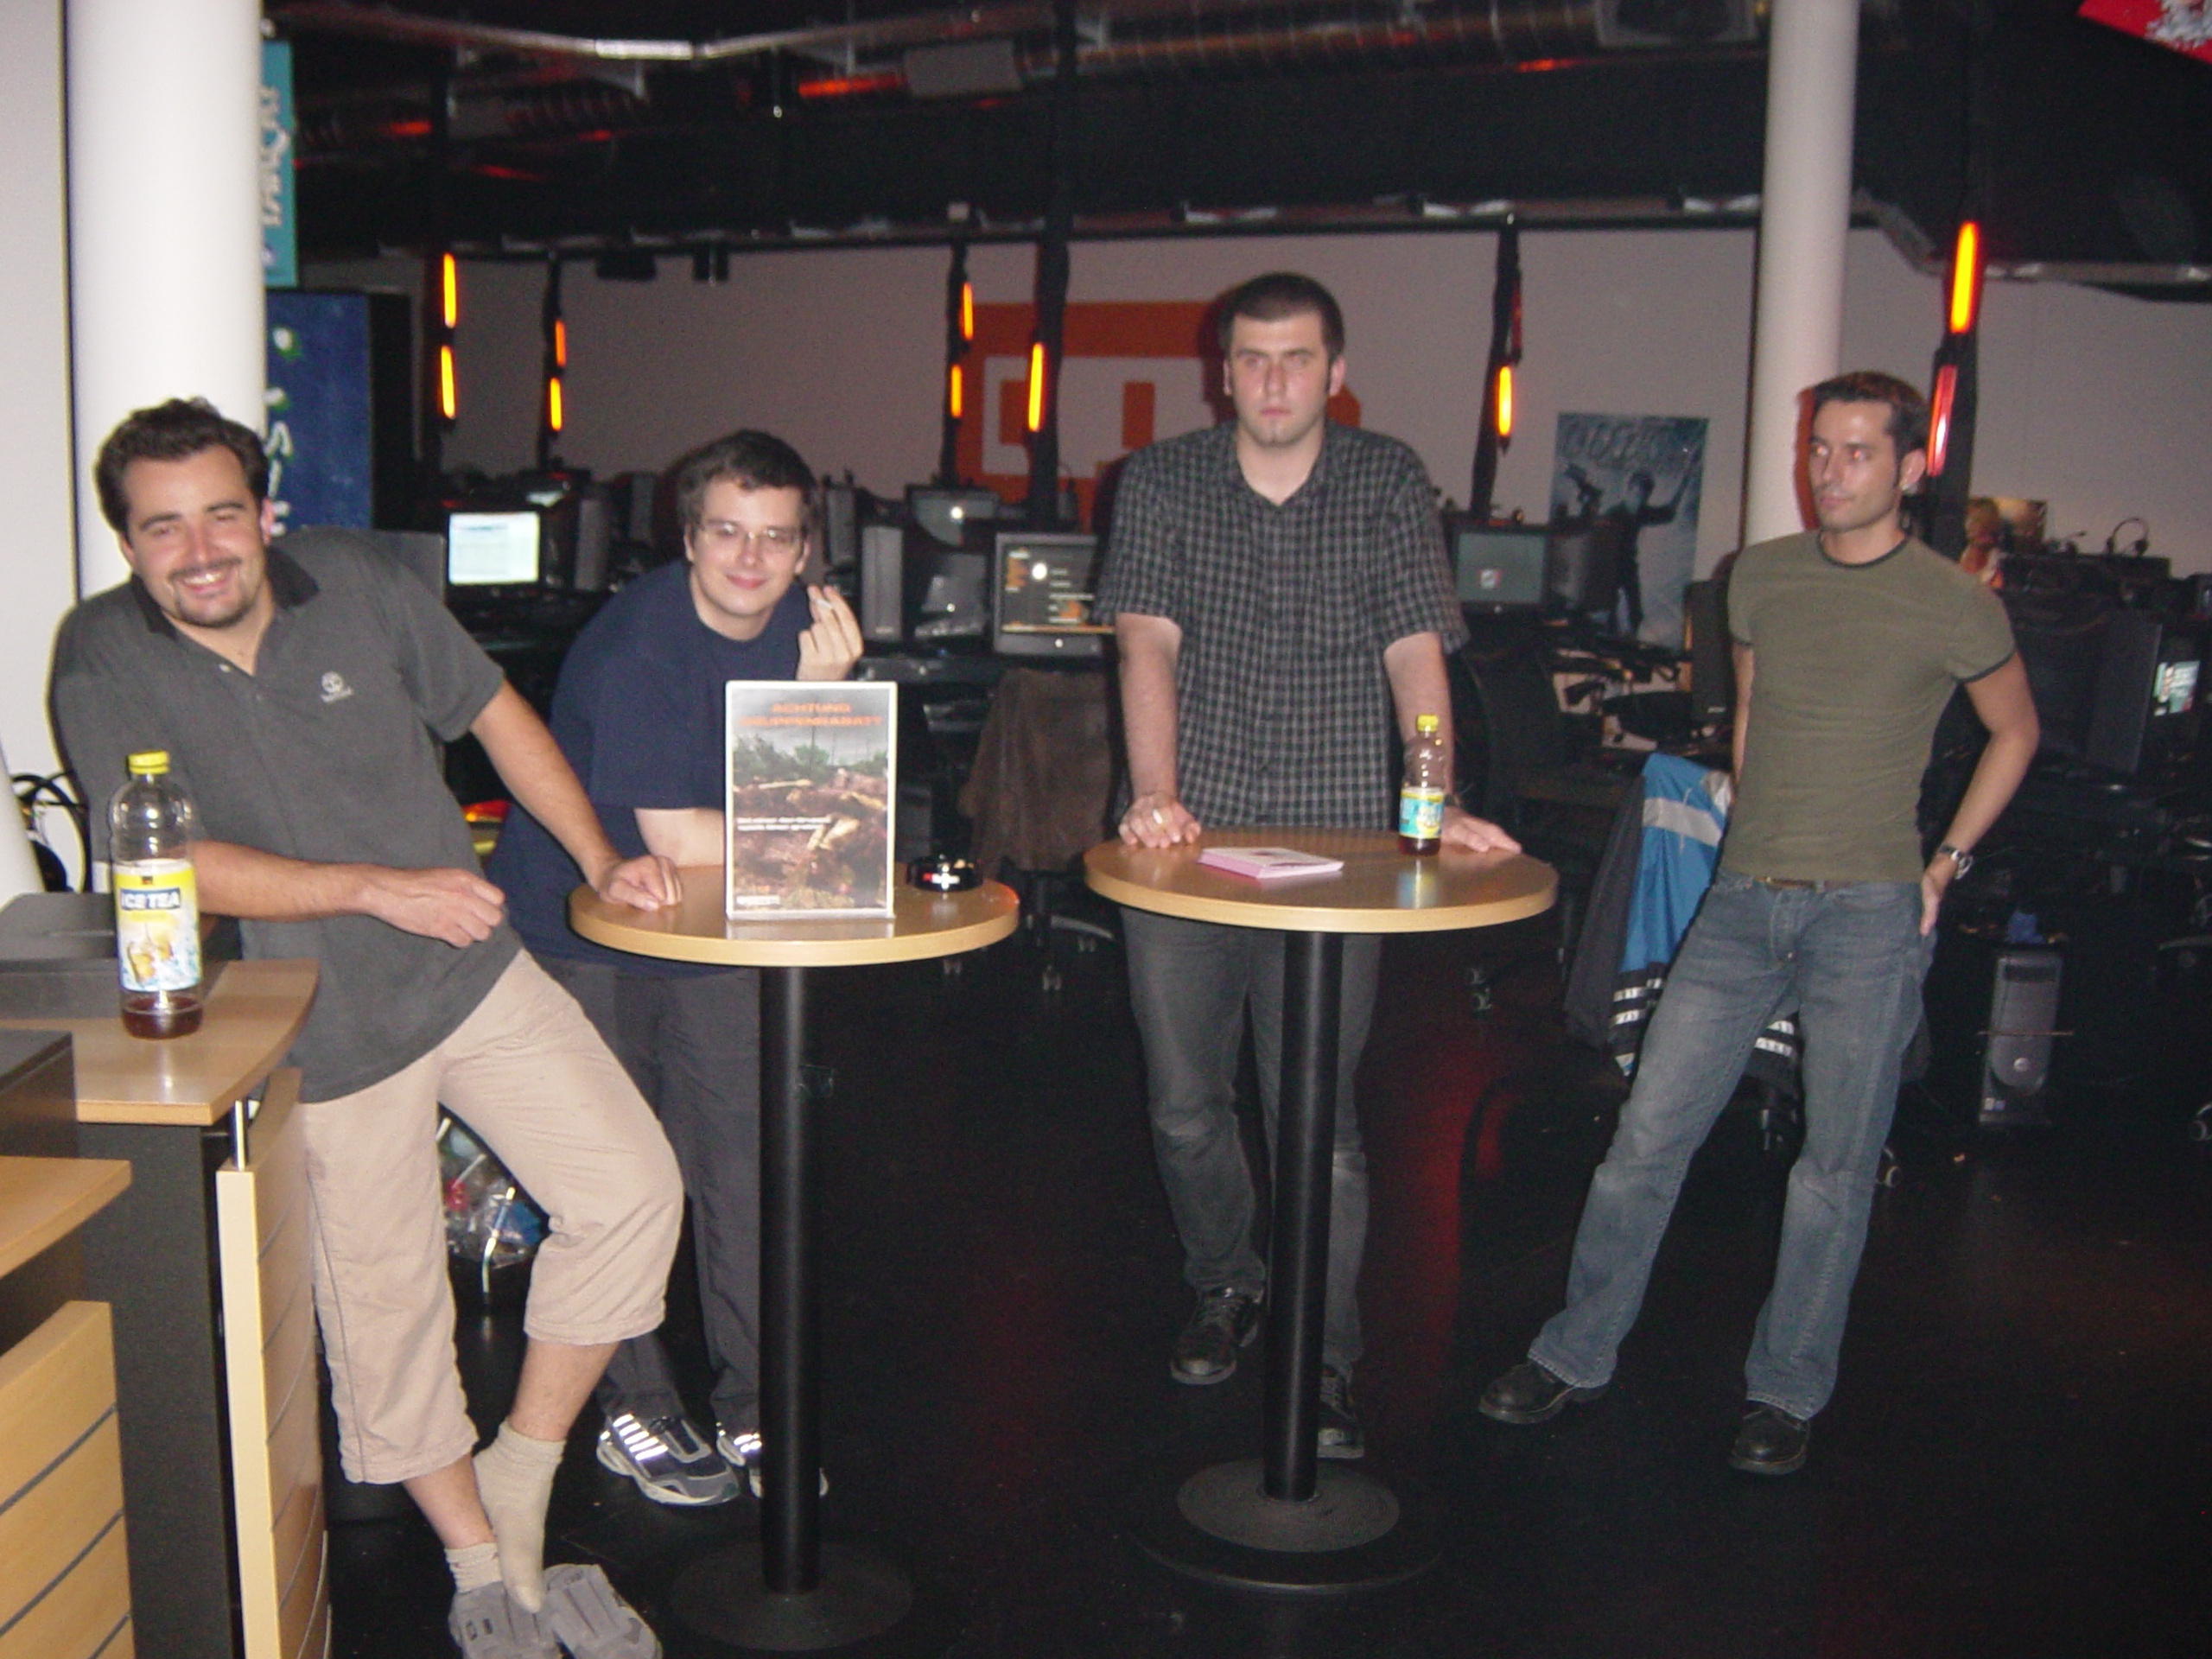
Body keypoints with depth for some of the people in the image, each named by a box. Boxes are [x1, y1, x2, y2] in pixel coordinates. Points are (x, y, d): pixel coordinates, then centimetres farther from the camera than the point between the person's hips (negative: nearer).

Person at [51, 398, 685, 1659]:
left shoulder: (354, 583, -3)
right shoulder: (102, 659, -8)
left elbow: (495, 712, 8)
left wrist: (600, 859, 1)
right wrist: (378, 889, -23)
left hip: (474, 975, 3)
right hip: (323, 1033, -2)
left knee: (633, 1190, -7)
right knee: (384, 1313, 6)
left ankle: (518, 1483, 11)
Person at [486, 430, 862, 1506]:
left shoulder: (802, 624, -4)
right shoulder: (637, 648, -24)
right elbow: (680, 840, -28)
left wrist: (820, 694, -24)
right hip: (577, 925, -5)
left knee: (743, 1164, 6)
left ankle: (750, 1407, 18)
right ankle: (634, 1410, 17)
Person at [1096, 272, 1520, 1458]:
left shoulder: (1389, 485, 5)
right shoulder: (1162, 482, 5)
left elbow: (1416, 654, -2)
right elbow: (1147, 644, -5)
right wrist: (1157, 791, -20)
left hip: (1334, 845, -1)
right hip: (1186, 838, 2)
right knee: (1183, 1106, 10)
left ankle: (1323, 1365, 10)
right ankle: (1226, 1288, 35)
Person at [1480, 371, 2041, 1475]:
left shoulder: (1953, 605, -2)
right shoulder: (1761, 576, 9)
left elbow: (2014, 733, 12)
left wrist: (1947, 862, 6)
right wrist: (1756, 835, 14)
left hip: (1869, 913, -3)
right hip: (1743, 900, 3)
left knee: (1835, 1167, 4)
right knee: (1648, 1135, 1)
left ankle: (1788, 1392, 20)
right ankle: (1577, 1355, 15)